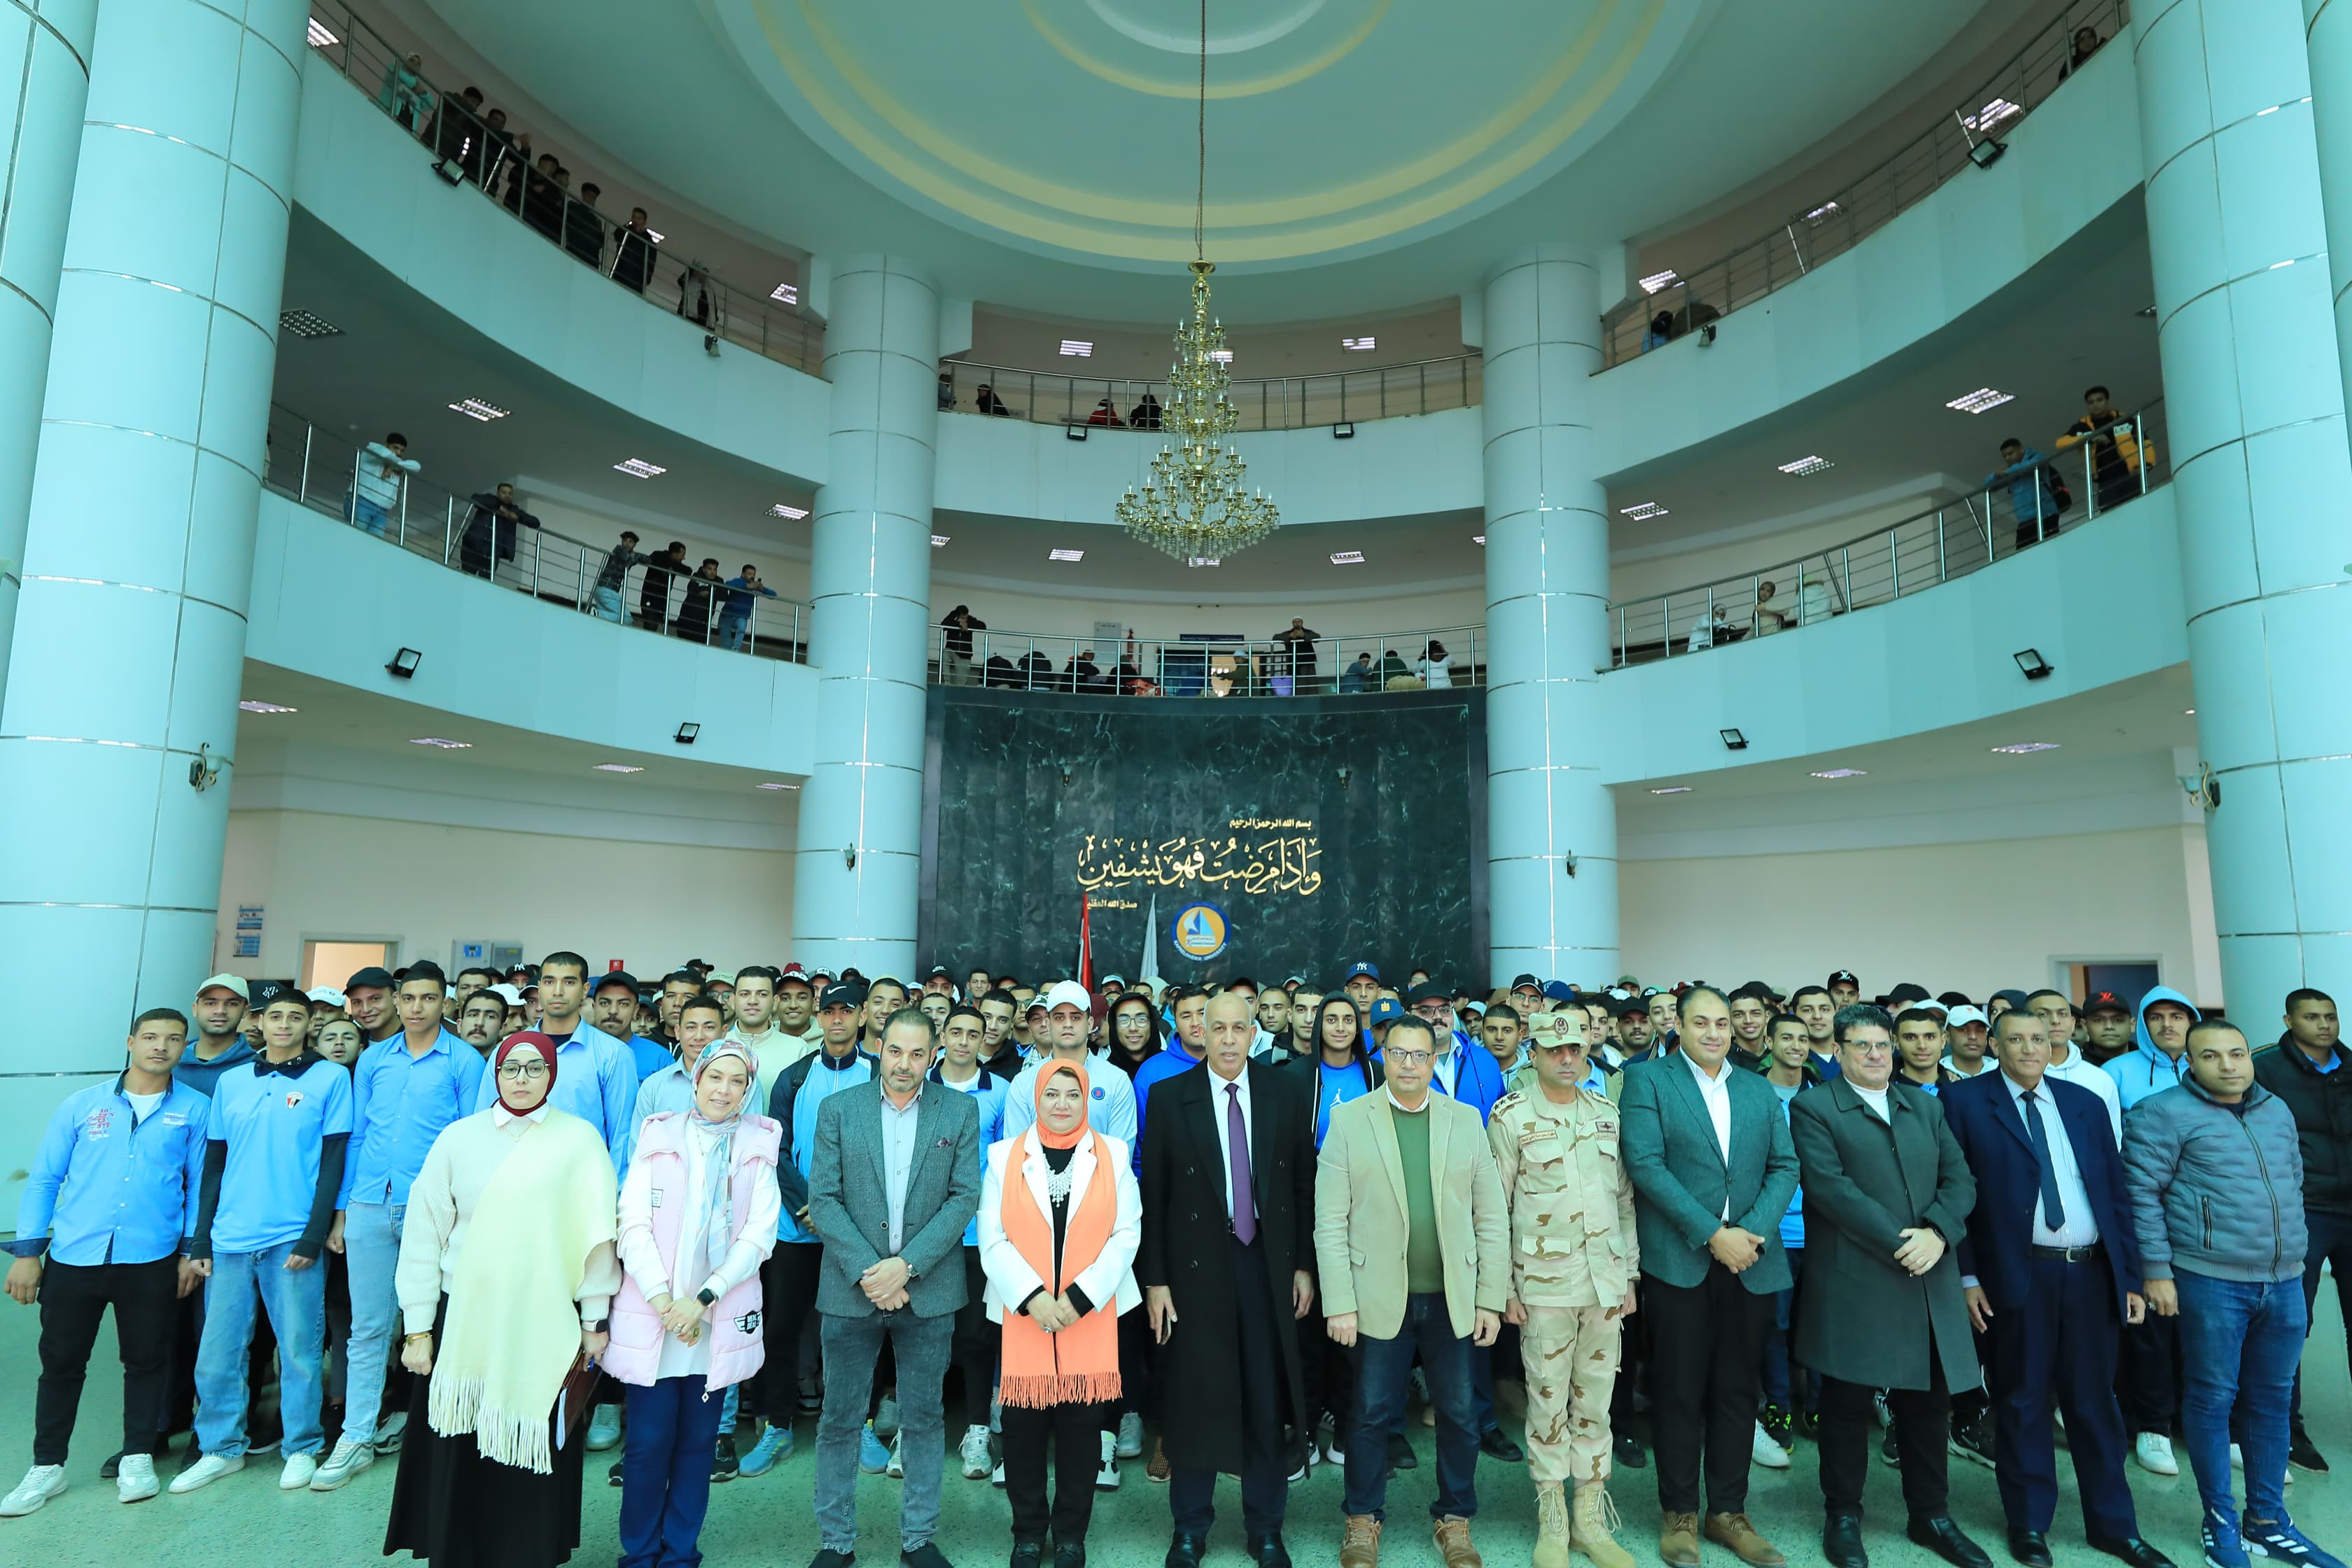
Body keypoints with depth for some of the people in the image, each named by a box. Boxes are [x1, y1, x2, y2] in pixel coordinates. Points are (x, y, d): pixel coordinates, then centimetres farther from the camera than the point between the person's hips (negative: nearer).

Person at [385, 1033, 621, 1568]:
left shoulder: (580, 1139, -1)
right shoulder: (459, 1137, 2)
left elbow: (596, 1233, 0)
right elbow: (423, 1233, 4)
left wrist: (595, 1319, 1)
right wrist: (417, 1327, 2)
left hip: (543, 1324, -1)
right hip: (463, 1321, 1)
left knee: (530, 1459, 5)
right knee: (457, 1458, 7)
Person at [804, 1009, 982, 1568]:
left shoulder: (960, 1111, 0)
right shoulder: (838, 1109, 0)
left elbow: (964, 1197, -5)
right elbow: (822, 1199, -4)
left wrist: (907, 1265, -14)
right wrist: (866, 1271, -14)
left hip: (927, 1289, 0)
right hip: (851, 1289, 0)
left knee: (923, 1418, 10)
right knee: (840, 1419, 9)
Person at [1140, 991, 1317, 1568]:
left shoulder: (1285, 1091, 0)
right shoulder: (1172, 1098, -4)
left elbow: (1306, 1183, 4)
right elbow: (1153, 1195, -3)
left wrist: (1305, 1264, 3)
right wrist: (1154, 1280, -4)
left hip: (1269, 1262, 1)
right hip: (1196, 1265, -1)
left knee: (1267, 1398, 10)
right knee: (1195, 1397, 8)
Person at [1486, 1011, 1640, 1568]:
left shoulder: (1607, 1112, 6)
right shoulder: (1509, 1116, -7)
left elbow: (1626, 1198, 11)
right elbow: (1493, 1207, -5)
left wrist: (1630, 1274, 9)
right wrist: (1502, 1287, -6)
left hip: (1605, 1281, 4)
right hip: (1545, 1283, -3)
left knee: (1595, 1402, 12)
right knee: (1549, 1402, 6)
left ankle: (1591, 1518, 25)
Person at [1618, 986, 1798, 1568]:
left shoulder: (1760, 1090, 13)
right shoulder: (1647, 1079, -2)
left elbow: (1784, 1167, 6)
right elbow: (1645, 1162, -12)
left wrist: (1754, 1231, -10)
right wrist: (1712, 1233, -15)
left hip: (1749, 1262, 4)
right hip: (1678, 1260, -4)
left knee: (1737, 1390, 11)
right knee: (1679, 1390, 4)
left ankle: (1729, 1512, 24)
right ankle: (1679, 1514, 18)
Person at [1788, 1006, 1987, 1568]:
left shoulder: (1926, 1106, 15)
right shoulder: (1813, 1108, -3)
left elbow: (1959, 1179, 6)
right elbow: (1830, 1186, -14)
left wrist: (1937, 1232, -12)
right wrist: (1897, 1243, -17)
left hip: (1930, 1282, 5)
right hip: (1853, 1284, -5)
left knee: (1928, 1403, 13)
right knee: (1848, 1404, 6)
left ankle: (1930, 1514, 30)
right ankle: (1843, 1516, 20)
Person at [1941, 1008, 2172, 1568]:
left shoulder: (2085, 1102, 11)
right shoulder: (1965, 1101, -2)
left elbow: (2115, 1192, 12)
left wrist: (2130, 1275, 7)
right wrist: (1967, 1276, -8)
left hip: (2092, 1272, 4)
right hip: (2017, 1274, -3)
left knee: (2095, 1401, 13)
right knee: (2022, 1402, 7)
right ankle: (2029, 1523, 21)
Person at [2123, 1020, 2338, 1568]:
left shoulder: (2277, 1110, 11)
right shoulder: (2164, 1113, -10)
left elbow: (2294, 1186, 20)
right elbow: (2143, 1193, -11)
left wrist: (2294, 1252, 16)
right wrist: (2157, 1271, -12)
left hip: (2285, 1281, 6)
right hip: (2211, 1282, -6)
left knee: (2272, 1400, 14)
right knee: (2212, 1399, 4)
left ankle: (2268, 1520, 27)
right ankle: (2221, 1519, 18)